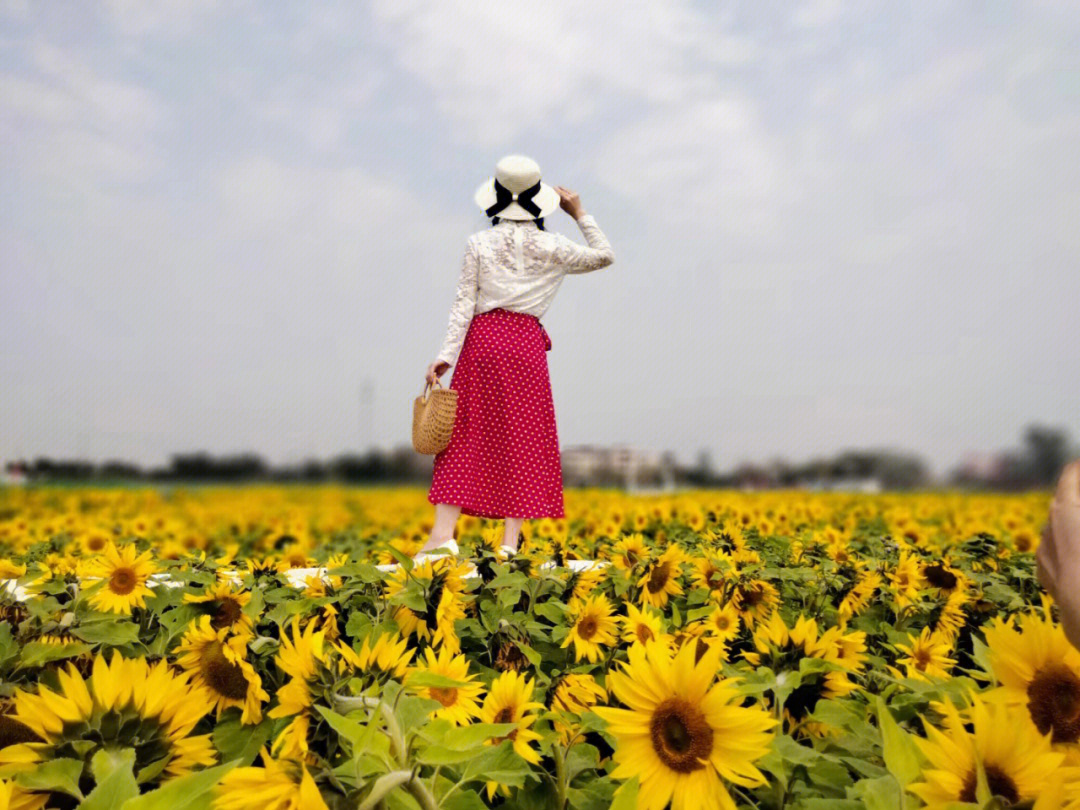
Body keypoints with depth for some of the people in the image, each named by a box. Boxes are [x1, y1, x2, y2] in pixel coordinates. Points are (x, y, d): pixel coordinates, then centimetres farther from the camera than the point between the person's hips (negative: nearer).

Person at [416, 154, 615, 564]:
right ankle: (510, 542, 2)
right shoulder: (548, 246, 3)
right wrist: (580, 214, 19)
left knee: (467, 434, 4)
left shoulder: (478, 243, 4)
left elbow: (464, 302, -2)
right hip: (526, 342, 0)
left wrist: (445, 355, -2)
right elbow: (604, 256, 14)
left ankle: (443, 533, -1)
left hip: (483, 338, 1)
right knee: (522, 438, 4)